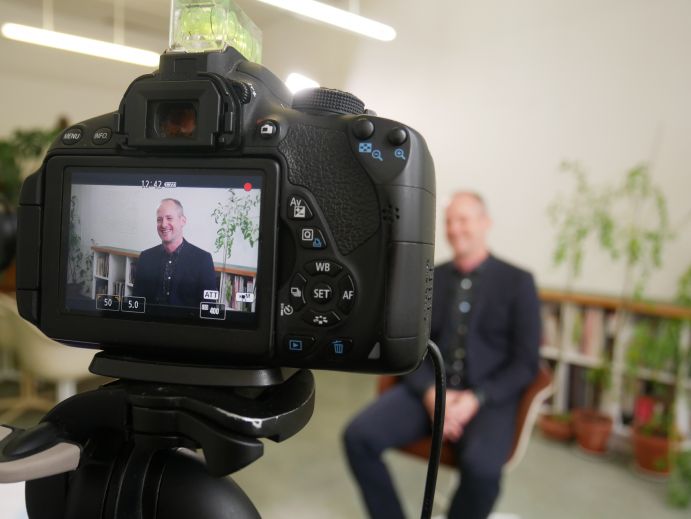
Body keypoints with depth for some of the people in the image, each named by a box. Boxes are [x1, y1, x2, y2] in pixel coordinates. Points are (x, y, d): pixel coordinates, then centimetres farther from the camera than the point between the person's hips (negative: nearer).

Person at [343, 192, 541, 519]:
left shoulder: (517, 281, 2)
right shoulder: (430, 279, 10)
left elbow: (525, 363, -2)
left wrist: (476, 398, -16)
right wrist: (431, 393, -12)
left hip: (489, 396, -3)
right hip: (431, 390, 3)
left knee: (481, 467, -33)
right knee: (358, 436, -20)